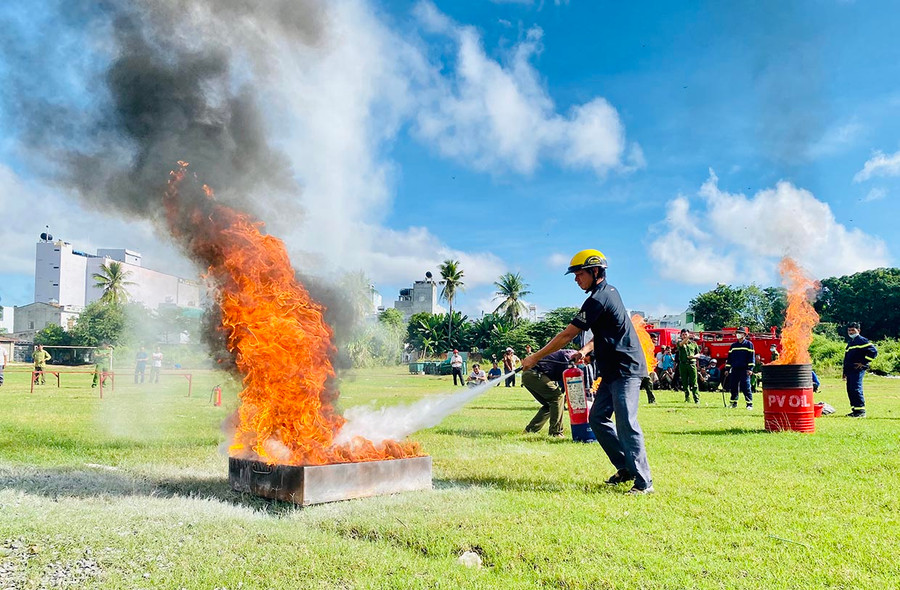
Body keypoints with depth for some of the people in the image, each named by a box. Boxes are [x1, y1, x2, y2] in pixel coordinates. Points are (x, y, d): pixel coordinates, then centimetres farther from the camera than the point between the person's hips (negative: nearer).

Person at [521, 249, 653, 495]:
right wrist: (587, 349, 6)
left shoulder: (598, 299, -17)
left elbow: (566, 336, -15)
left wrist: (535, 358, -9)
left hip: (625, 369, -10)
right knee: (597, 418, 11)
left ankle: (644, 481, -4)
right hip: (613, 370, 10)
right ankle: (626, 468, 17)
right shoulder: (609, 291, 13)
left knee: (626, 424, -11)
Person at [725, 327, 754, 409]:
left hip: (744, 370, -5)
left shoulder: (749, 344, 3)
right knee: (733, 387, 6)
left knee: (746, 387, -9)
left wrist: (750, 369, -11)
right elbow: (729, 357, 19)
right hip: (734, 370, 5)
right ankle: (733, 403, 16)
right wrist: (727, 369, 14)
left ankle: (749, 404, -5)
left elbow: (752, 357, -3)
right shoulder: (733, 345, 16)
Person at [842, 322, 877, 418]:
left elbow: (873, 351, -15)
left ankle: (861, 411, -10)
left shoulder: (862, 340, -5)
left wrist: (863, 363, -14)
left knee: (856, 389, -13)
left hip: (858, 370, -9)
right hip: (850, 370, 9)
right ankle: (854, 410, 14)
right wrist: (844, 372, 27)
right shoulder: (850, 342, 23)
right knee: (850, 390, 8)